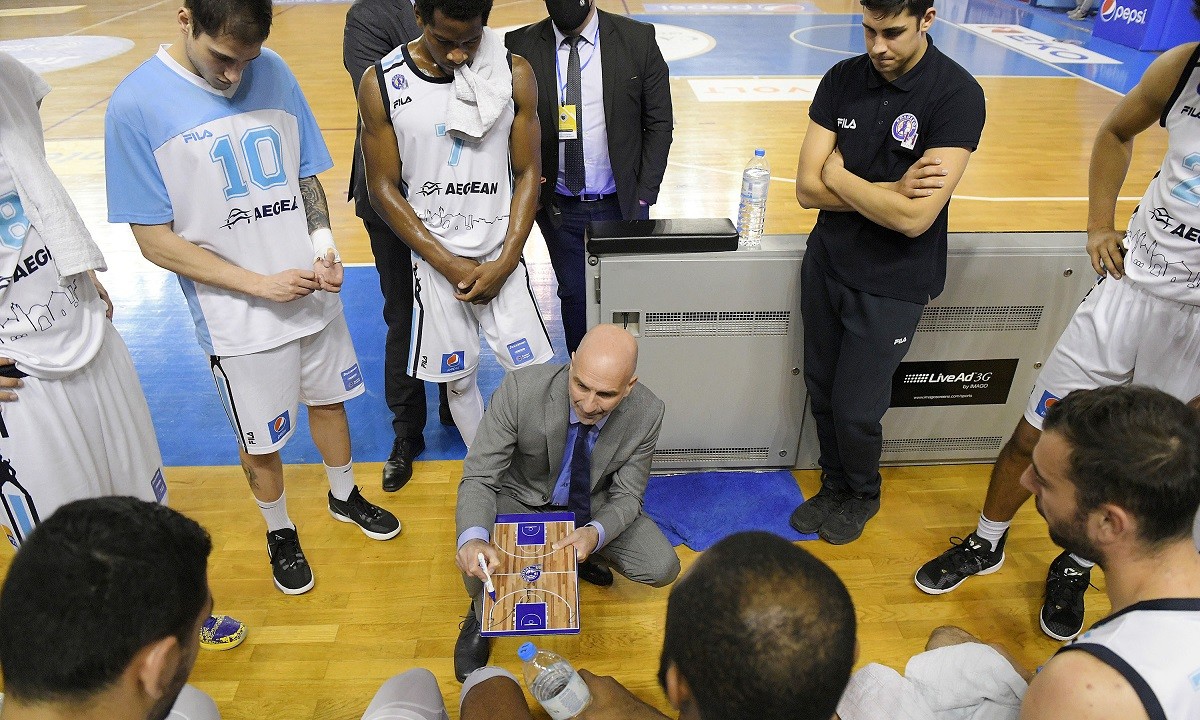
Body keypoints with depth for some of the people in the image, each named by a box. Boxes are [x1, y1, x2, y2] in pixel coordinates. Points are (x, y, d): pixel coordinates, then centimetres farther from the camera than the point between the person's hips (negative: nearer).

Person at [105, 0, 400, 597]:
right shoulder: (136, 106, -16)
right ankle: (279, 533, 42)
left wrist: (323, 246, -12)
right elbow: (154, 240, -12)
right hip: (239, 319, -3)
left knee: (328, 400, 22)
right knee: (259, 441, 14)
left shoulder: (274, 73, -5)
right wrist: (262, 283, -17)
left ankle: (344, 497, 49)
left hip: (313, 291, 4)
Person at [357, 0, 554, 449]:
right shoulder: (381, 85, -8)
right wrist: (449, 265, -10)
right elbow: (383, 189, -5)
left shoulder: (515, 75, -6)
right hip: (434, 262, 0)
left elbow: (528, 173, -2)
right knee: (458, 379, 13)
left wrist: (504, 262, -10)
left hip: (501, 258, 1)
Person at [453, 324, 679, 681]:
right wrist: (472, 538, -49)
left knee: (663, 568, -14)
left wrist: (594, 534, -37)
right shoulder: (521, 389, -33)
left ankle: (580, 553, 16)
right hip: (521, 500, -2)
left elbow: (626, 496, -14)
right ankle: (482, 616, 5)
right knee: (475, 556, -32)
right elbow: (479, 477, -27)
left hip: (592, 508, 3)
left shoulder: (647, 413, -25)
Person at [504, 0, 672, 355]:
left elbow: (659, 123, 0)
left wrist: (643, 193, -5)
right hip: (559, 206, 1)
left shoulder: (638, 39, -4)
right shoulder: (520, 47, -4)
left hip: (622, 203, 0)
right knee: (574, 297, 11)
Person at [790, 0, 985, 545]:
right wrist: (890, 190, -20)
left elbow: (915, 218, -26)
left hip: (892, 283, -4)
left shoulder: (957, 94, -19)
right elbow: (808, 188, -9)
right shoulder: (843, 80, -4)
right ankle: (834, 486, 41)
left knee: (855, 409, 4)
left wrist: (838, 175, -14)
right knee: (822, 392, 15)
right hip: (826, 261, 5)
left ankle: (863, 495, 36)